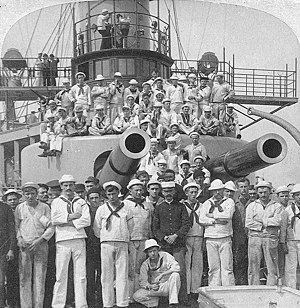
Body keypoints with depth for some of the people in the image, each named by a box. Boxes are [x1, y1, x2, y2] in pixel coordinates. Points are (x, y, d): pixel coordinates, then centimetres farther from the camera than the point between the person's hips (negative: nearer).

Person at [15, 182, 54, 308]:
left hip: (41, 245, -1)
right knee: (24, 277, -3)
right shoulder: (19, 208, 8)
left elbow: (51, 228, 2)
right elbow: (16, 226, 14)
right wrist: (19, 238, -4)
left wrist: (39, 241, -9)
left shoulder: (44, 207, 5)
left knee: (40, 277, -3)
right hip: (24, 246, 1)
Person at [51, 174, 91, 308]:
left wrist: (70, 223, -7)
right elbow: (54, 220, -4)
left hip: (79, 239, 1)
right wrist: (72, 216, -5)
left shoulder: (81, 202, 14)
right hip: (62, 241, -1)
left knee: (80, 274, 1)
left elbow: (87, 220, 0)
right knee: (61, 274, -2)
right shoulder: (56, 202, 12)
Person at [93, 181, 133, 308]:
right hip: (106, 244, 0)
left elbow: (130, 226, 17)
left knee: (122, 274, -3)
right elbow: (96, 229, 11)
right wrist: (104, 237, 11)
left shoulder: (125, 209, 9)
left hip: (122, 244, 0)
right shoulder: (101, 209, 7)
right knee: (107, 275, -1)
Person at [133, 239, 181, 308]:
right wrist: (150, 286, -22)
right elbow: (142, 281, 0)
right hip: (155, 288, 2)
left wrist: (161, 275, -31)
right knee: (136, 296, -19)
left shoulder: (165, 256, -10)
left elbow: (176, 268, -24)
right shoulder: (145, 265, -1)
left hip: (167, 285, -2)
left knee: (175, 275, -34)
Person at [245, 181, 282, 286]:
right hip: (254, 238, 1)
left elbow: (277, 221, -7)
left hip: (270, 239, 0)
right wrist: (265, 225, -6)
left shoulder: (277, 206, 10)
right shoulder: (251, 206, 12)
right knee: (253, 268, 0)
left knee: (272, 268, -1)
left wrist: (261, 220, -5)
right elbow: (248, 223, 0)